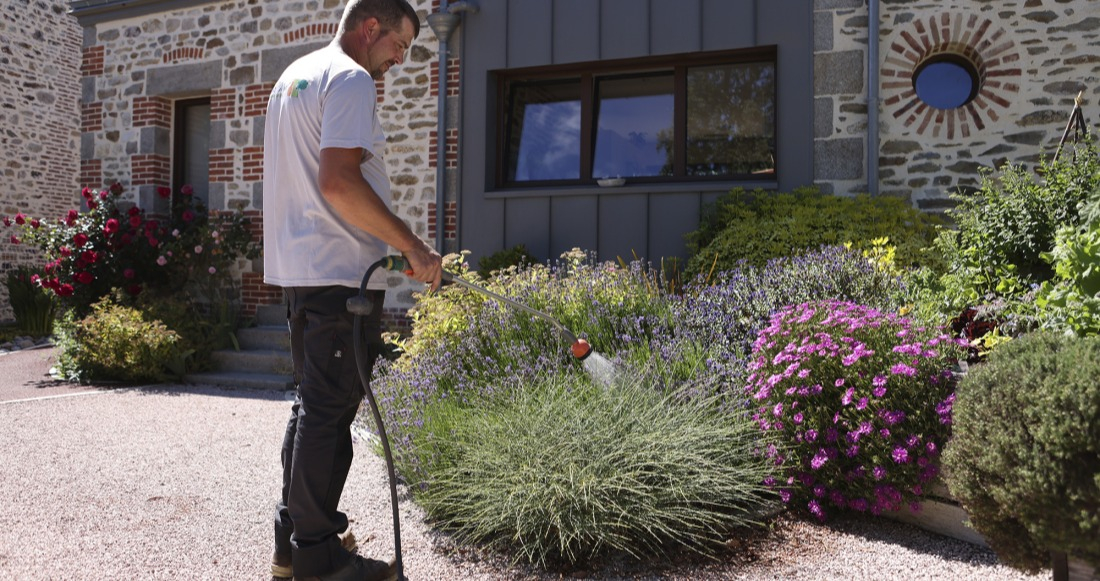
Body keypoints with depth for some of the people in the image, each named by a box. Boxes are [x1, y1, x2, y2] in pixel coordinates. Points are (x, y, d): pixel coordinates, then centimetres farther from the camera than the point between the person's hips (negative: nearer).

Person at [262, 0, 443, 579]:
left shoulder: (292, 77, 21)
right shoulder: (350, 79, -10)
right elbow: (339, 180, -23)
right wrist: (413, 247, -20)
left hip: (297, 268, 10)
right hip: (342, 272, -10)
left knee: (312, 404, 16)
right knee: (331, 411, -4)